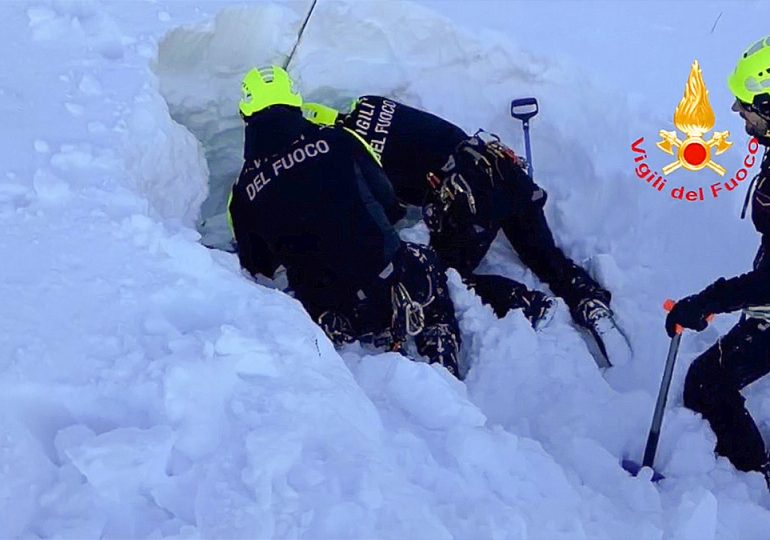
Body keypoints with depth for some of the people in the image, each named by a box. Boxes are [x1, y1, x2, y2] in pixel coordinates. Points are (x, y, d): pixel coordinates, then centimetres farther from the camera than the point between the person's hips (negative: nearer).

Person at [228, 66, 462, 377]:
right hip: (387, 280, -1)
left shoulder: (242, 190, 3)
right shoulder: (336, 140, 0)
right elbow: (387, 202, 9)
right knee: (425, 261, 32)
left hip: (330, 313, 1)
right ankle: (443, 369, 24)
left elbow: (257, 267, 14)